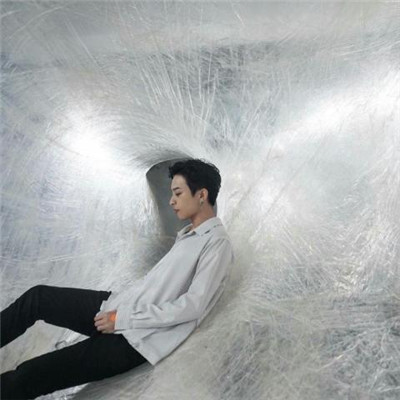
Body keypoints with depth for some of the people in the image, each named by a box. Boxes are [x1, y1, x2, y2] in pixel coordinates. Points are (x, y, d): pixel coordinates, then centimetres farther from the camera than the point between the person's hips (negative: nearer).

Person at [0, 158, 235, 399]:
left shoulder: (217, 243, -13)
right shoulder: (188, 234, 14)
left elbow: (192, 307, -20)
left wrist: (121, 319, -17)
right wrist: (117, 307, 7)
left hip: (139, 337, -8)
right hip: (121, 308, 9)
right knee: (38, 296, 6)